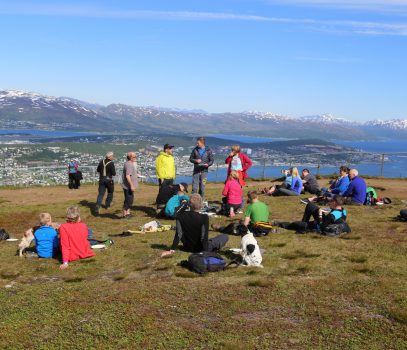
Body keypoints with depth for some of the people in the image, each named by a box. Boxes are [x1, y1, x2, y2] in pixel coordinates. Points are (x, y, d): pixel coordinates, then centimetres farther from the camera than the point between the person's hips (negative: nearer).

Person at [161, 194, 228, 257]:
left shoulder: (181, 216, -17)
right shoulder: (204, 218, -29)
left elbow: (178, 235, -16)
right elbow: (204, 237, -31)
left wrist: (172, 250, -11)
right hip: (200, 248, -7)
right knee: (225, 237, 5)